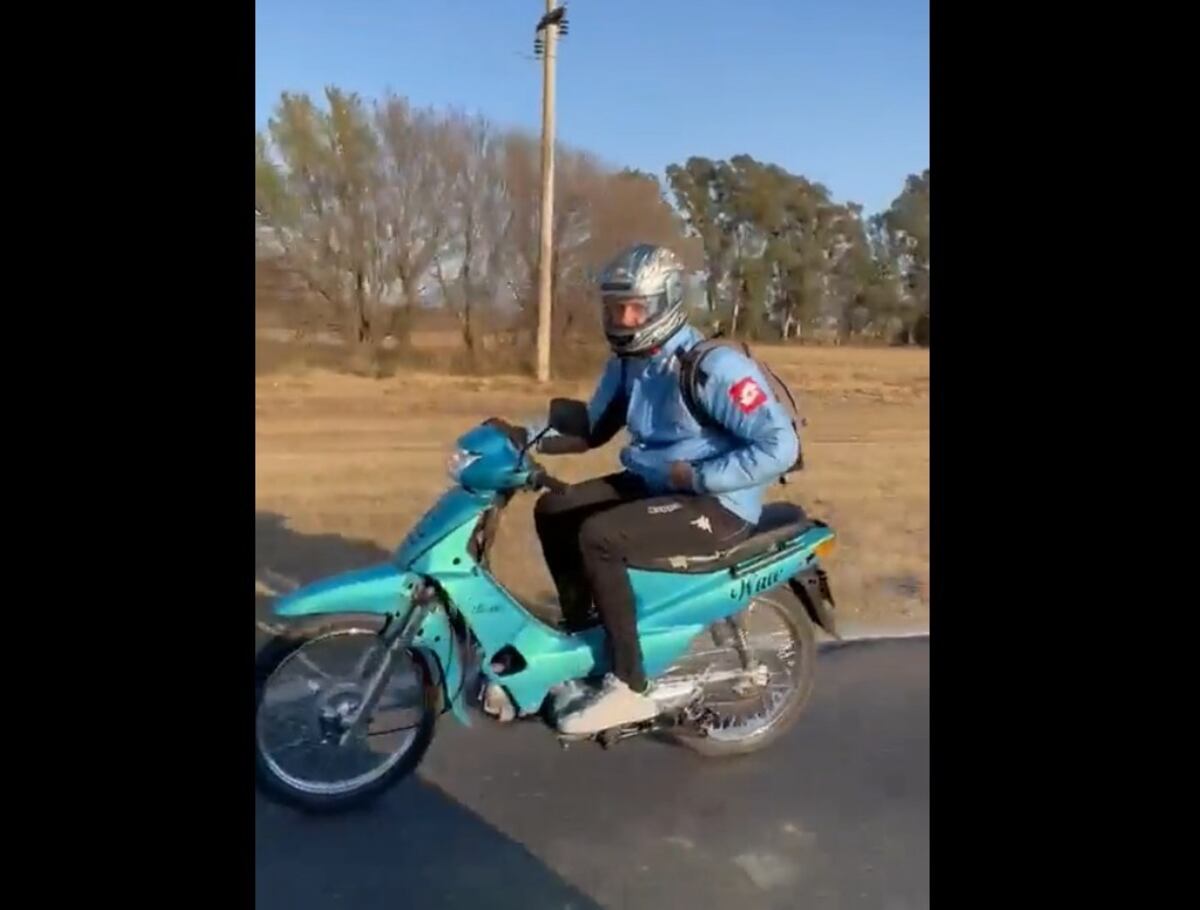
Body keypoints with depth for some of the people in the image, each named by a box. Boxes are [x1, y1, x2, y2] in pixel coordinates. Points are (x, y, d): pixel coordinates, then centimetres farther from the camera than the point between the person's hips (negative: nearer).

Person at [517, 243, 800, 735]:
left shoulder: (714, 366, -22)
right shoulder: (626, 362, 4)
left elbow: (780, 446, -25)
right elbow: (593, 426, 14)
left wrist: (697, 476, -23)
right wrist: (525, 435, -1)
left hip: (718, 504, -9)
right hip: (655, 484, 9)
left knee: (597, 536, -26)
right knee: (552, 509, 3)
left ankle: (628, 687, -15)